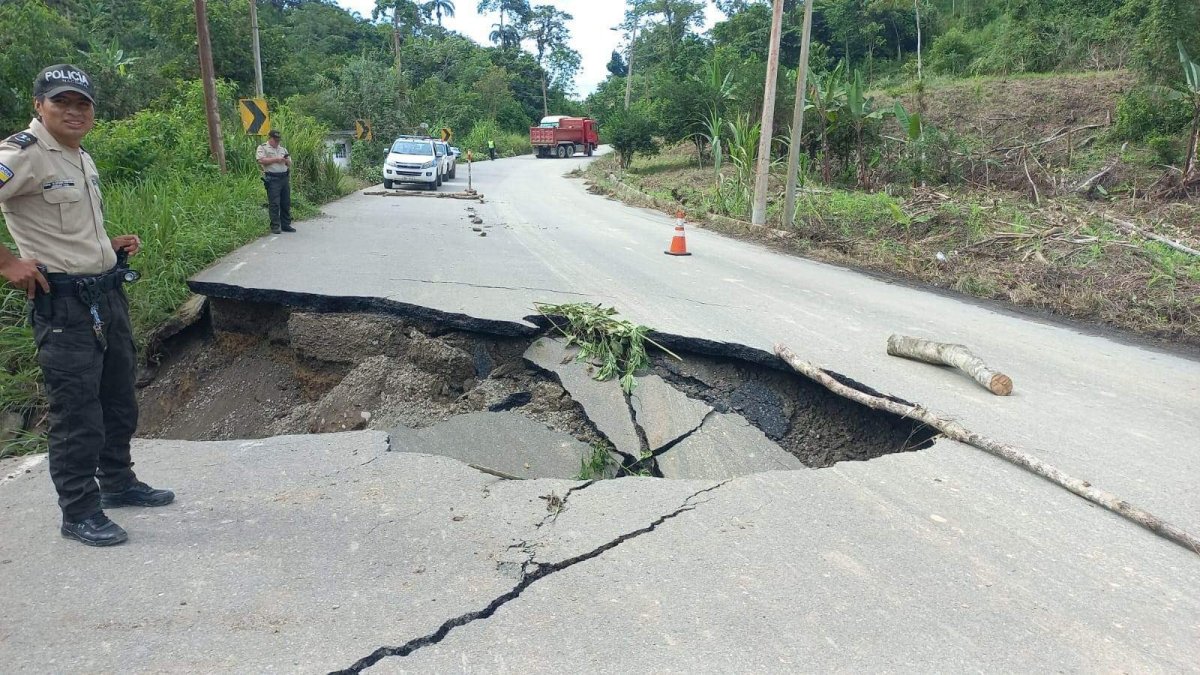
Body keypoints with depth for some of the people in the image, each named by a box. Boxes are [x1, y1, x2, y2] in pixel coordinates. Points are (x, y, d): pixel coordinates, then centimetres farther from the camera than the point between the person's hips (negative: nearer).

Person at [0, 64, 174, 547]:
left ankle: (118, 482, 35)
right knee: (76, 413, -2)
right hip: (62, 302, -9)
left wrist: (111, 245, 10)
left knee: (119, 399, 18)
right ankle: (79, 512, 11)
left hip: (107, 292, 9)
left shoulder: (83, 159, 14)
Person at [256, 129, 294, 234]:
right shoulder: (262, 148, 2)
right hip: (272, 179, -6)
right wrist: (275, 159, -13)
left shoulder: (283, 149, 21)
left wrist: (286, 160, -2)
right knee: (274, 204, -8)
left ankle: (286, 225, 14)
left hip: (284, 178, 6)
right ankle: (275, 227, -5)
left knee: (286, 203, 7)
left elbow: (290, 164, 21)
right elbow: (261, 160, -14)